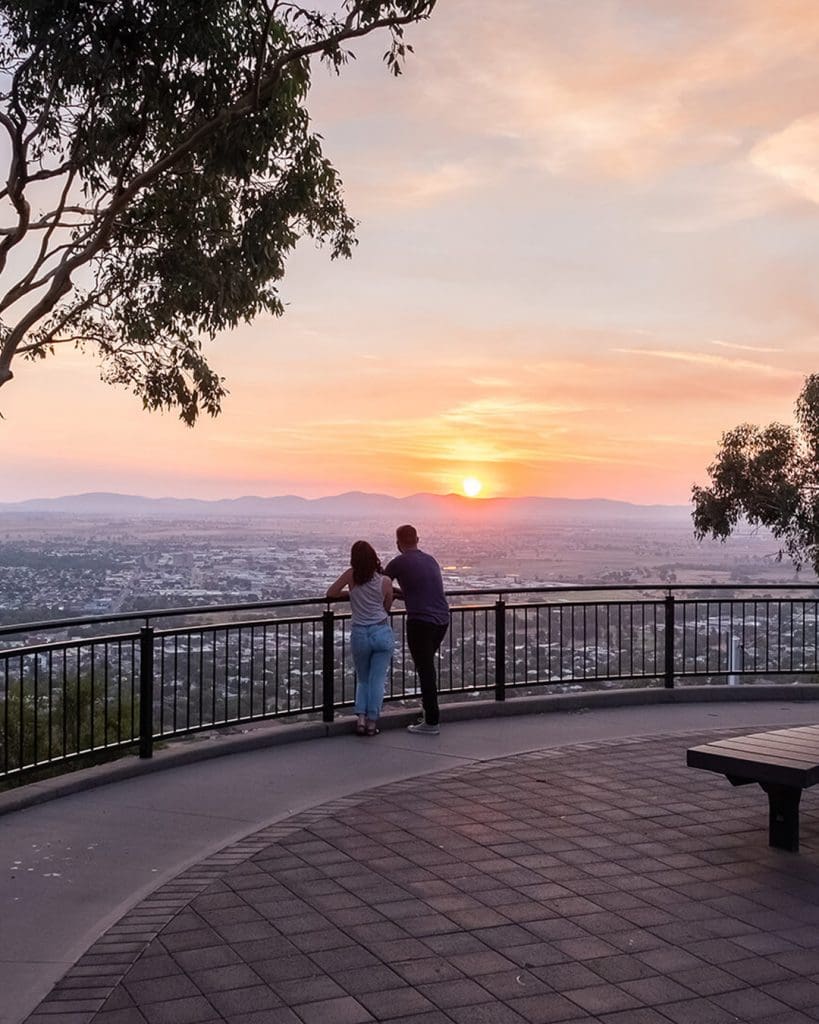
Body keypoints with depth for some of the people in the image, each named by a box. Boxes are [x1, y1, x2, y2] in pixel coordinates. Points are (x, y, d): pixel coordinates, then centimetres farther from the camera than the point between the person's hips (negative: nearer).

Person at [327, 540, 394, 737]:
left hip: (359, 634, 1)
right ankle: (372, 721, 2)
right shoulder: (385, 582, -4)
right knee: (377, 680, 5)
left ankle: (360, 717, 2)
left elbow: (331, 593, 5)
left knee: (362, 680, 17)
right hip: (382, 632, -1)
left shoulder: (351, 575, -5)